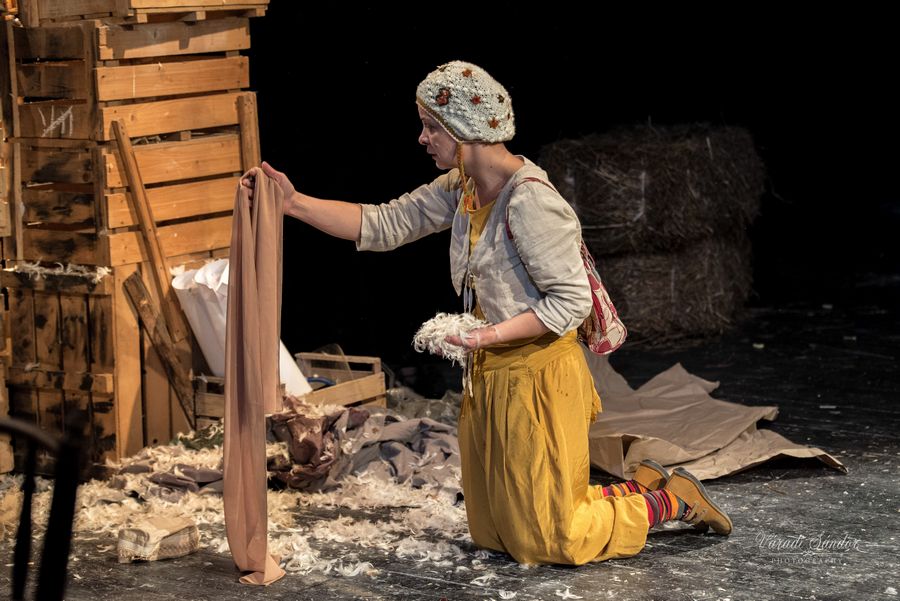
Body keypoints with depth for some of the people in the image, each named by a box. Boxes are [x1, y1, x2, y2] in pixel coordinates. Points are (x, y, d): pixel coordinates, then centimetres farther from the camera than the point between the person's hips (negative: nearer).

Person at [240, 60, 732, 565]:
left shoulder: (528, 200, -23)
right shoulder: (462, 189, 3)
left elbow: (572, 300, -22)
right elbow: (383, 225, 2)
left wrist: (493, 334, -28)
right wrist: (294, 202, -4)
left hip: (537, 377, -9)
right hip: (493, 376, 9)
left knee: (552, 538, 2)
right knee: (495, 534, 18)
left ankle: (672, 500, 21)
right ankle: (641, 486, 28)